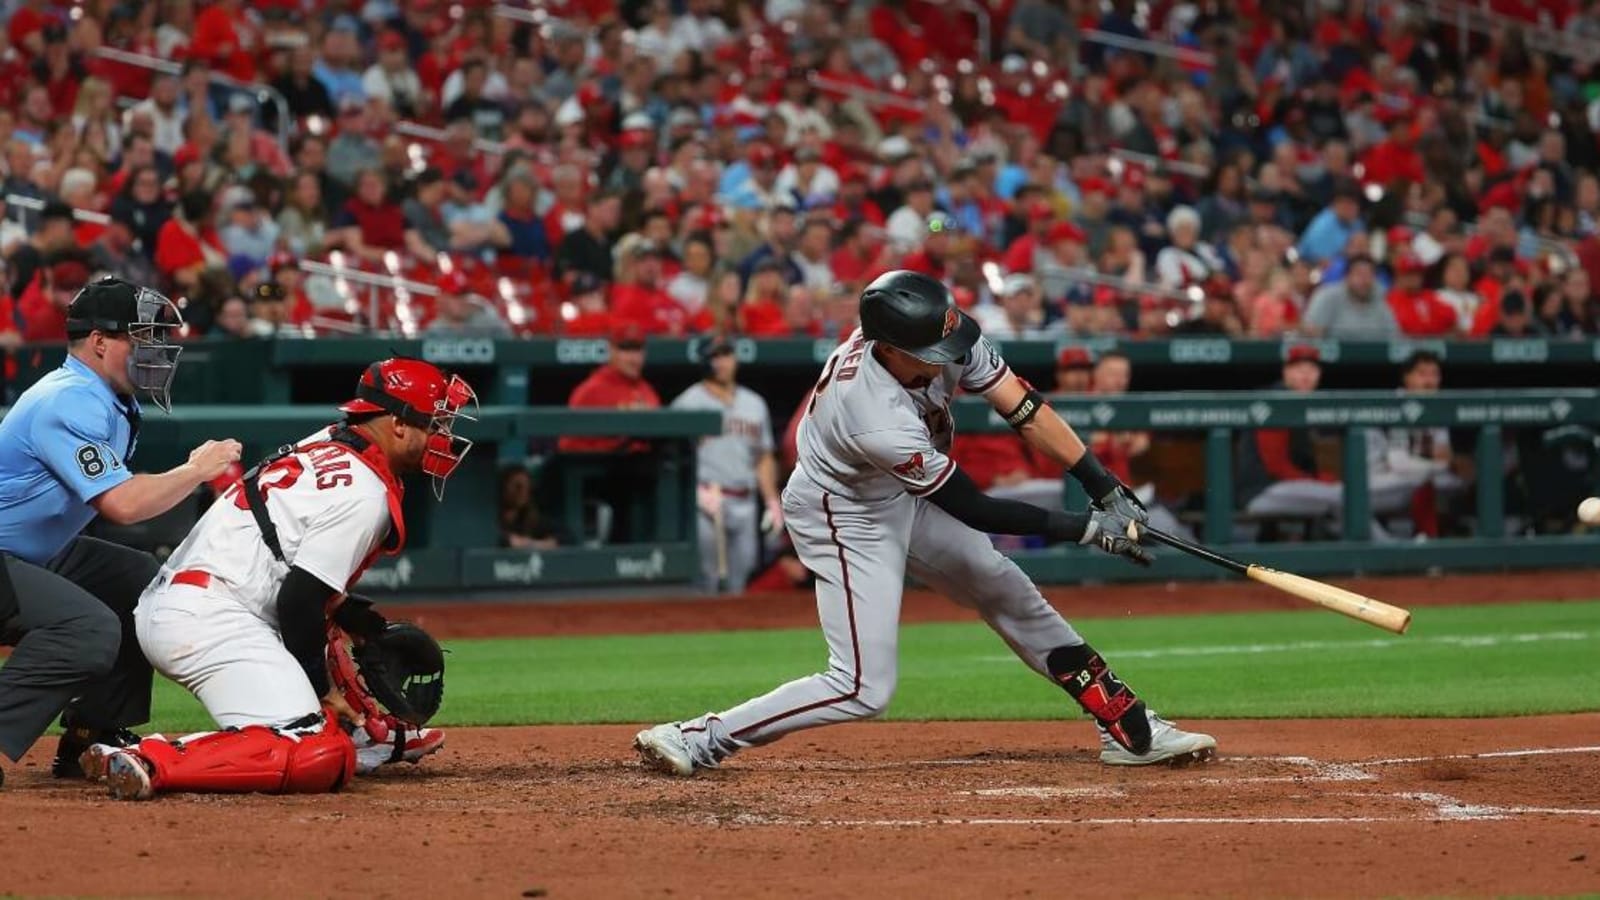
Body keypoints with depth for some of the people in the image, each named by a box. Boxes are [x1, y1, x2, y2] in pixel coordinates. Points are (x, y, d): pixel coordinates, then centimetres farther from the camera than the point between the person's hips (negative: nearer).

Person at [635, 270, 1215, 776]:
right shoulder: (880, 423, -40)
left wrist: (1106, 488, -22)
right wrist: (1086, 529, -26)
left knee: (1008, 592, 14)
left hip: (901, 497, 9)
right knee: (863, 689, -13)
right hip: (845, 519, -9)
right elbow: (972, 510, -29)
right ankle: (699, 740, -8)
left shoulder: (942, 338, -22)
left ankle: (1127, 727, 24)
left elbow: (1023, 407, -16)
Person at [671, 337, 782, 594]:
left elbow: (764, 458, 21)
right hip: (707, 505, -5)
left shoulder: (755, 404, 18)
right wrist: (699, 493, -17)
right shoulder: (688, 402, 0)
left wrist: (772, 501, 10)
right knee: (705, 580, -11)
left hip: (745, 504, 5)